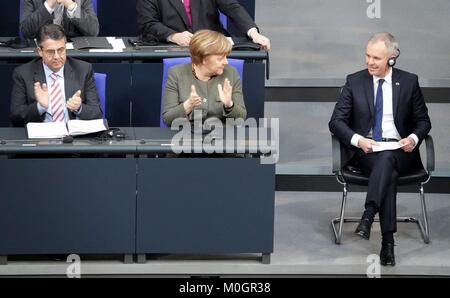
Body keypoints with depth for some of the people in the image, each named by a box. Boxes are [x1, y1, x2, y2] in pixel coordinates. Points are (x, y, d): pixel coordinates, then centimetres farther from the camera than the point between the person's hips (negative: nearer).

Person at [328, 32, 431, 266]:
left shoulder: (409, 82, 7)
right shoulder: (354, 82, 6)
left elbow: (423, 121, 12)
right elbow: (336, 121, 3)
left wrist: (413, 138, -11)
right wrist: (358, 140, -16)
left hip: (399, 150, 0)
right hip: (364, 150, 0)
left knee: (386, 158, -38)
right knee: (389, 173, -34)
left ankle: (368, 216, -49)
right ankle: (387, 241, -40)